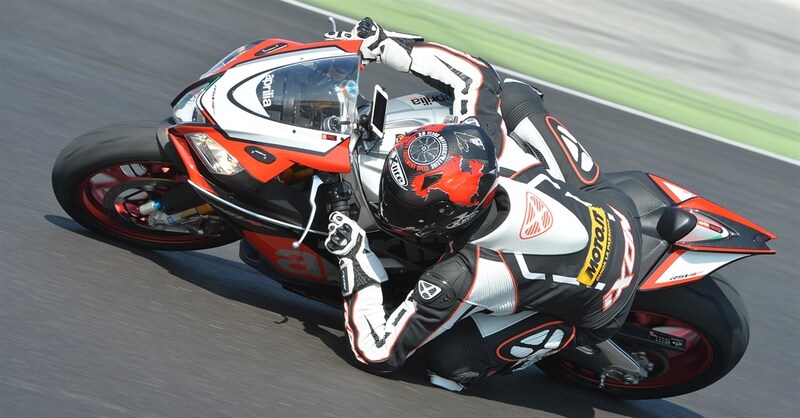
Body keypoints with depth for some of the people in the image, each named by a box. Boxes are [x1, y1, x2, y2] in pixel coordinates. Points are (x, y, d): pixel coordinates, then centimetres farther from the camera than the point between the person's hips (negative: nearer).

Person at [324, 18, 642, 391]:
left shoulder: (461, 279, -37)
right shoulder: (483, 140, -27)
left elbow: (379, 351, -26)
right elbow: (475, 74, -6)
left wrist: (353, 259, -26)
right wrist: (386, 46, -8)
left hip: (596, 313, -5)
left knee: (446, 357, -14)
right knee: (513, 95, 6)